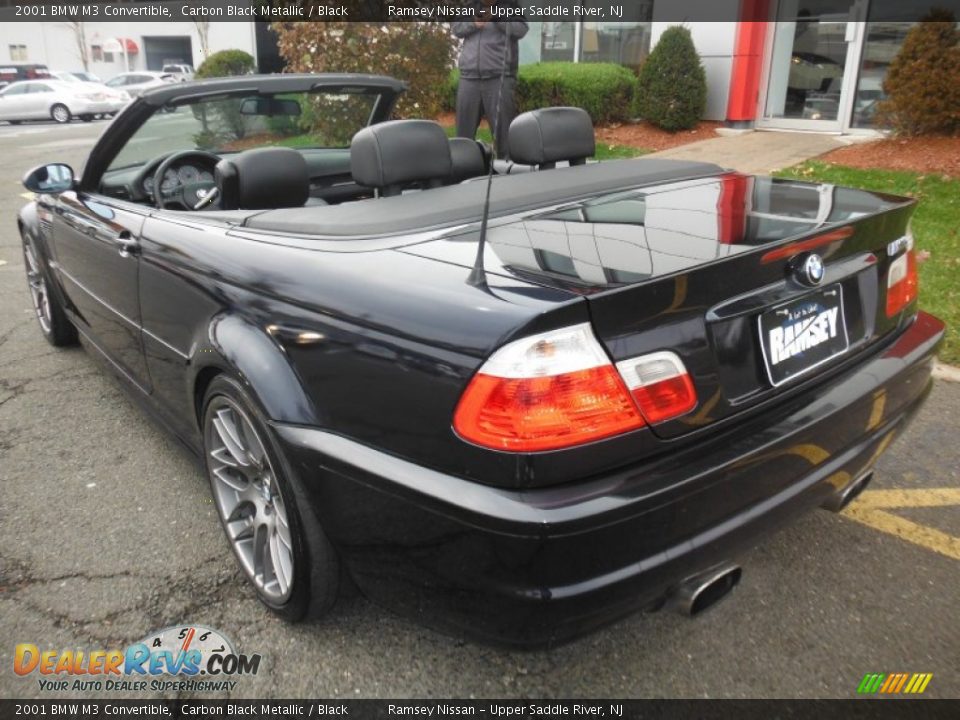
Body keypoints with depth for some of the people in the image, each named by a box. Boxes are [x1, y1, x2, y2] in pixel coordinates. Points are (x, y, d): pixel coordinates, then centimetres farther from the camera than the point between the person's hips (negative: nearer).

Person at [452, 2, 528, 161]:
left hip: (499, 78, -4)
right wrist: (473, 24, -12)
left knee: (502, 124, -9)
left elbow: (521, 29, -6)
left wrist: (496, 18, -16)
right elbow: (457, 29, 7)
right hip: (469, 78, 4)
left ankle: (507, 160, -6)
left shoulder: (509, 8, 8)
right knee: (465, 124, 5)